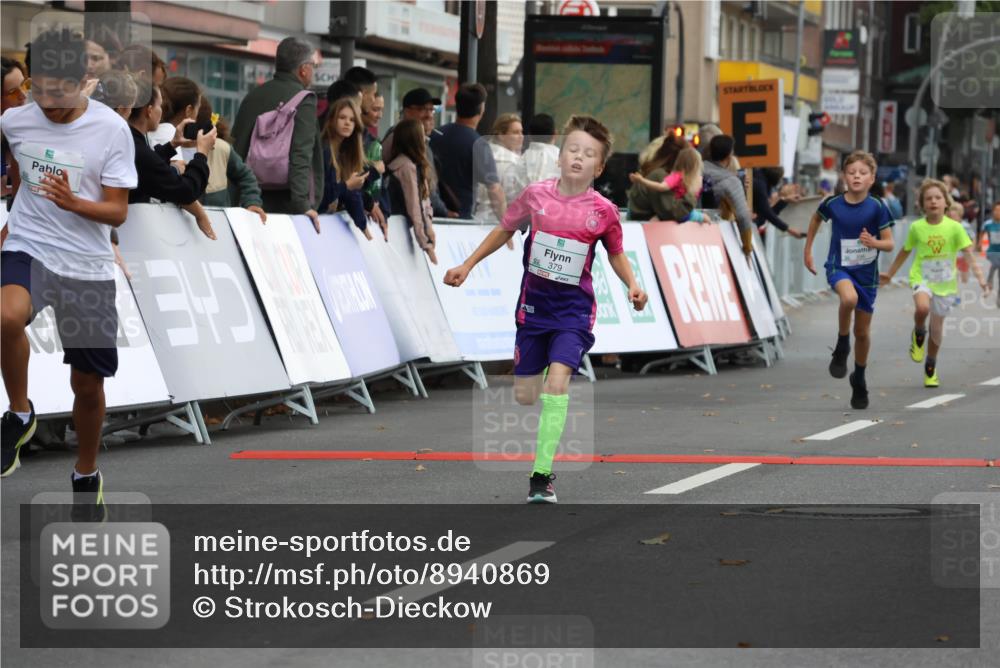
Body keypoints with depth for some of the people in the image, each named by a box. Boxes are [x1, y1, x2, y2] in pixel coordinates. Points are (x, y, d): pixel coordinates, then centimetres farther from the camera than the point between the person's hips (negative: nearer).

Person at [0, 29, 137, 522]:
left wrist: (73, 203, -27)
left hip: (88, 266, 0)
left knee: (88, 383, 6)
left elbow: (117, 212, -9)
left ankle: (87, 474, 33)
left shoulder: (112, 130, -11)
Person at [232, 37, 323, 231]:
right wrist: (302, 205, -23)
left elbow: (238, 150, 15)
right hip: (287, 205, -7)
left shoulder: (253, 96, 11)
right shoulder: (303, 100, -9)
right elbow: (300, 156, -19)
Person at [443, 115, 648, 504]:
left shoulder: (603, 212, -9)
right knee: (524, 395, 5)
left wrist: (632, 285, -8)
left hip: (573, 307, -3)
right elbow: (505, 230, 12)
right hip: (534, 302, 3)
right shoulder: (536, 195, -6)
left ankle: (542, 475, -19)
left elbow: (616, 254, 9)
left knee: (557, 379, -22)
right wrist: (467, 265, 11)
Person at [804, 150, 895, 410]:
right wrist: (808, 250, 18)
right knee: (849, 298, -36)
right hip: (839, 267, -1)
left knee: (863, 332, 11)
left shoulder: (877, 207, -12)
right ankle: (841, 348, -12)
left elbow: (889, 244, -9)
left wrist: (874, 243, -31)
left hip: (867, 272, 1)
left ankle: (859, 380, 35)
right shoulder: (832, 204, -8)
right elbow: (816, 218, 15)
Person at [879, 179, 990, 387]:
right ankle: (918, 334, -1)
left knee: (937, 327, 11)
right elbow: (905, 252, 10)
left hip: (945, 282, 1)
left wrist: (980, 278, -22)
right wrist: (889, 274, 17)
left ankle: (931, 368, 34)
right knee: (922, 307, -34)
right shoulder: (916, 227, -5)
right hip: (921, 278, -1)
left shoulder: (954, 227, -9)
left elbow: (968, 254, -10)